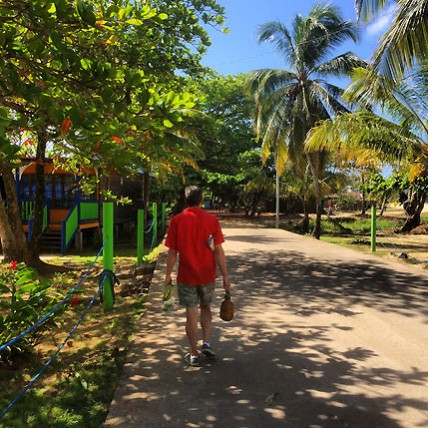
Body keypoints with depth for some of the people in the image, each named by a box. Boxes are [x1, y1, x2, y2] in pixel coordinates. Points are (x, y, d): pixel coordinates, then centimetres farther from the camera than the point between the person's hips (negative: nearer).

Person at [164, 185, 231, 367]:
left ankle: (193, 355, 15)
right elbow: (218, 250, -7)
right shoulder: (212, 220, -6)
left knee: (191, 313, 6)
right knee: (206, 307, 23)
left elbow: (172, 252, -5)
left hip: (186, 276, -1)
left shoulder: (176, 221, -7)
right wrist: (225, 276, -2)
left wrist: (168, 275, 5)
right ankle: (206, 343, 16)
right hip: (207, 275, 1)